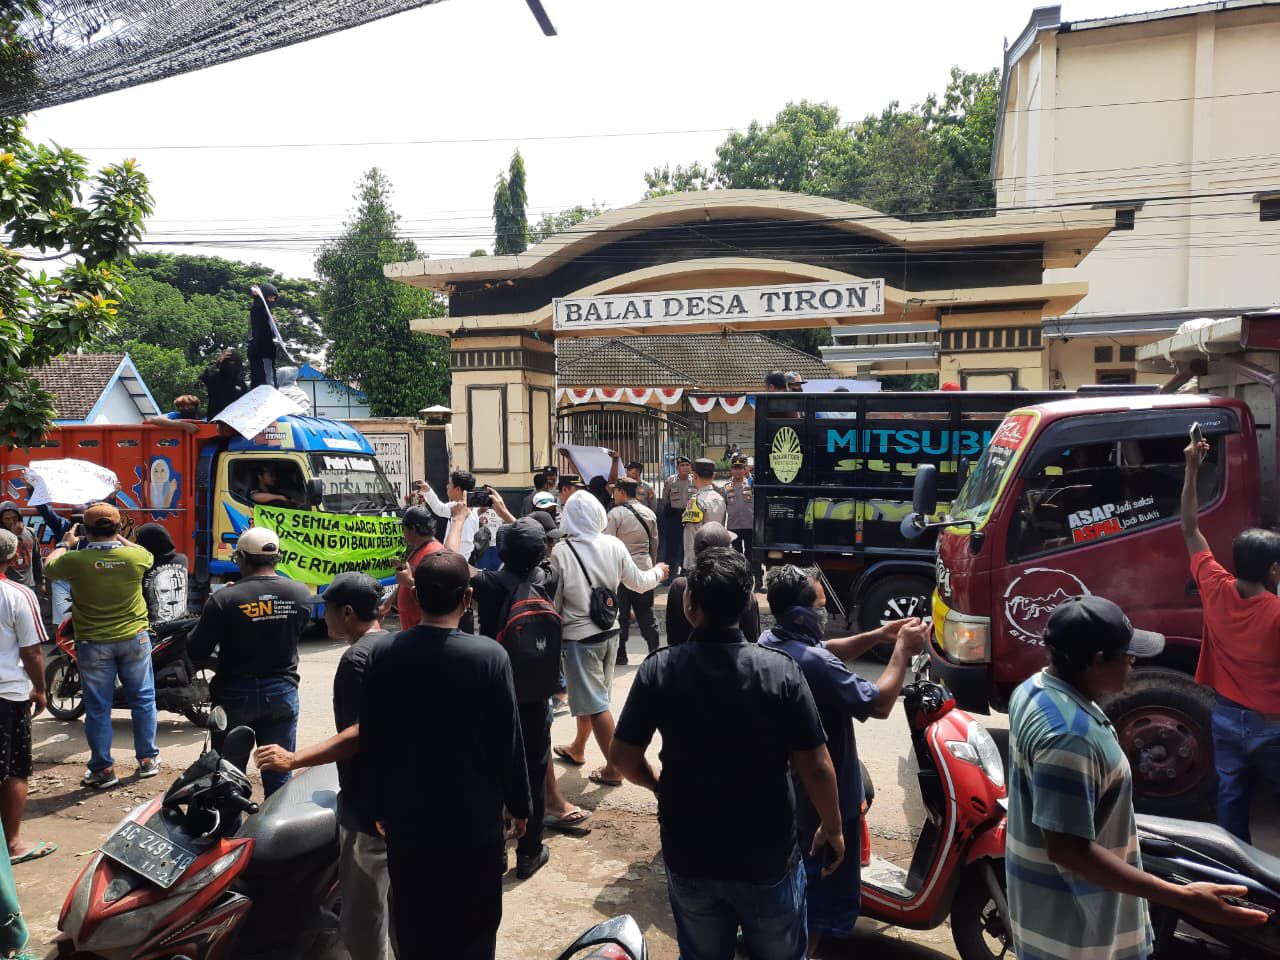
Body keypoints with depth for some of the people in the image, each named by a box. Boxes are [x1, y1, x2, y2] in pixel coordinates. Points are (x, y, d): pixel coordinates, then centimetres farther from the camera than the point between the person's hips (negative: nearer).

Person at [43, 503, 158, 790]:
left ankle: (103, 769, 16)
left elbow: (48, 566, 7)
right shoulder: (136, 556, -13)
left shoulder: (75, 560, -16)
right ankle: (147, 760, 23)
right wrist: (120, 539, 26)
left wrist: (65, 544, 24)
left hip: (93, 644, -1)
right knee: (142, 699, 14)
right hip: (134, 638, 1)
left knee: (98, 708, 9)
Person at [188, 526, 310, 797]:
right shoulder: (301, 593, -7)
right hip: (282, 693, 2)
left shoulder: (225, 599, -16)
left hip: (235, 694, -2)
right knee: (278, 775, 12)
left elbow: (196, 651, -9)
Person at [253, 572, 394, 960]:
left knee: (362, 904, 2)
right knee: (394, 892, 23)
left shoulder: (356, 658, -19)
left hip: (369, 799, -10)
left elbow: (358, 733, -25)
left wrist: (293, 759, -27)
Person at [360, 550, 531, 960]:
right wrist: (519, 804, 3)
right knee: (473, 925, 15)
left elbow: (370, 740, -1)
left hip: (406, 814, 3)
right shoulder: (490, 656, -18)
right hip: (473, 814, -2)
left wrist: (380, 805, 12)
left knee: (413, 921, 20)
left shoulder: (384, 655, -9)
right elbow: (508, 739, -12)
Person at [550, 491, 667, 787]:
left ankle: (613, 769, 9)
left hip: (578, 636, -5)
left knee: (595, 703, 3)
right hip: (609, 631, 5)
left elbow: (554, 599, -11)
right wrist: (658, 572, 26)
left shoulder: (560, 552, -18)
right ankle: (577, 749, 41)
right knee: (592, 694, 22)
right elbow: (638, 582, 5)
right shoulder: (614, 545, -7)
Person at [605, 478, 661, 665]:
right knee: (646, 613, 13)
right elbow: (655, 542, 13)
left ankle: (620, 655, 10)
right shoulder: (649, 513, 7)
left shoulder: (614, 514, -12)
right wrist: (653, 565, 23)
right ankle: (655, 651, 15)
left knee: (621, 614, 4)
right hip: (645, 568, 5)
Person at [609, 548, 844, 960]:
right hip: (768, 857, -1)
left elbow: (623, 756, -8)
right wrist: (833, 828, 3)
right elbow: (815, 768, -15)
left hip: (688, 857, 1)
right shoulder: (782, 671, -19)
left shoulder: (658, 669, -15)